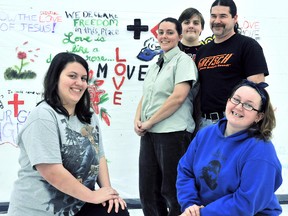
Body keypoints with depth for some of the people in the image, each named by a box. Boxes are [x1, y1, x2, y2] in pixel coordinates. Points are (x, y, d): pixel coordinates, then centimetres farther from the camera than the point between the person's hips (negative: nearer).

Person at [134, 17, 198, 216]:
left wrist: (149, 122, -13)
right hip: (149, 133, 7)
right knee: (148, 190, 10)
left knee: (172, 190, 0)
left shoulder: (183, 60, -4)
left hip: (173, 132, -7)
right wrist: (138, 120, 1)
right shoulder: (155, 65, 19)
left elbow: (178, 97, -16)